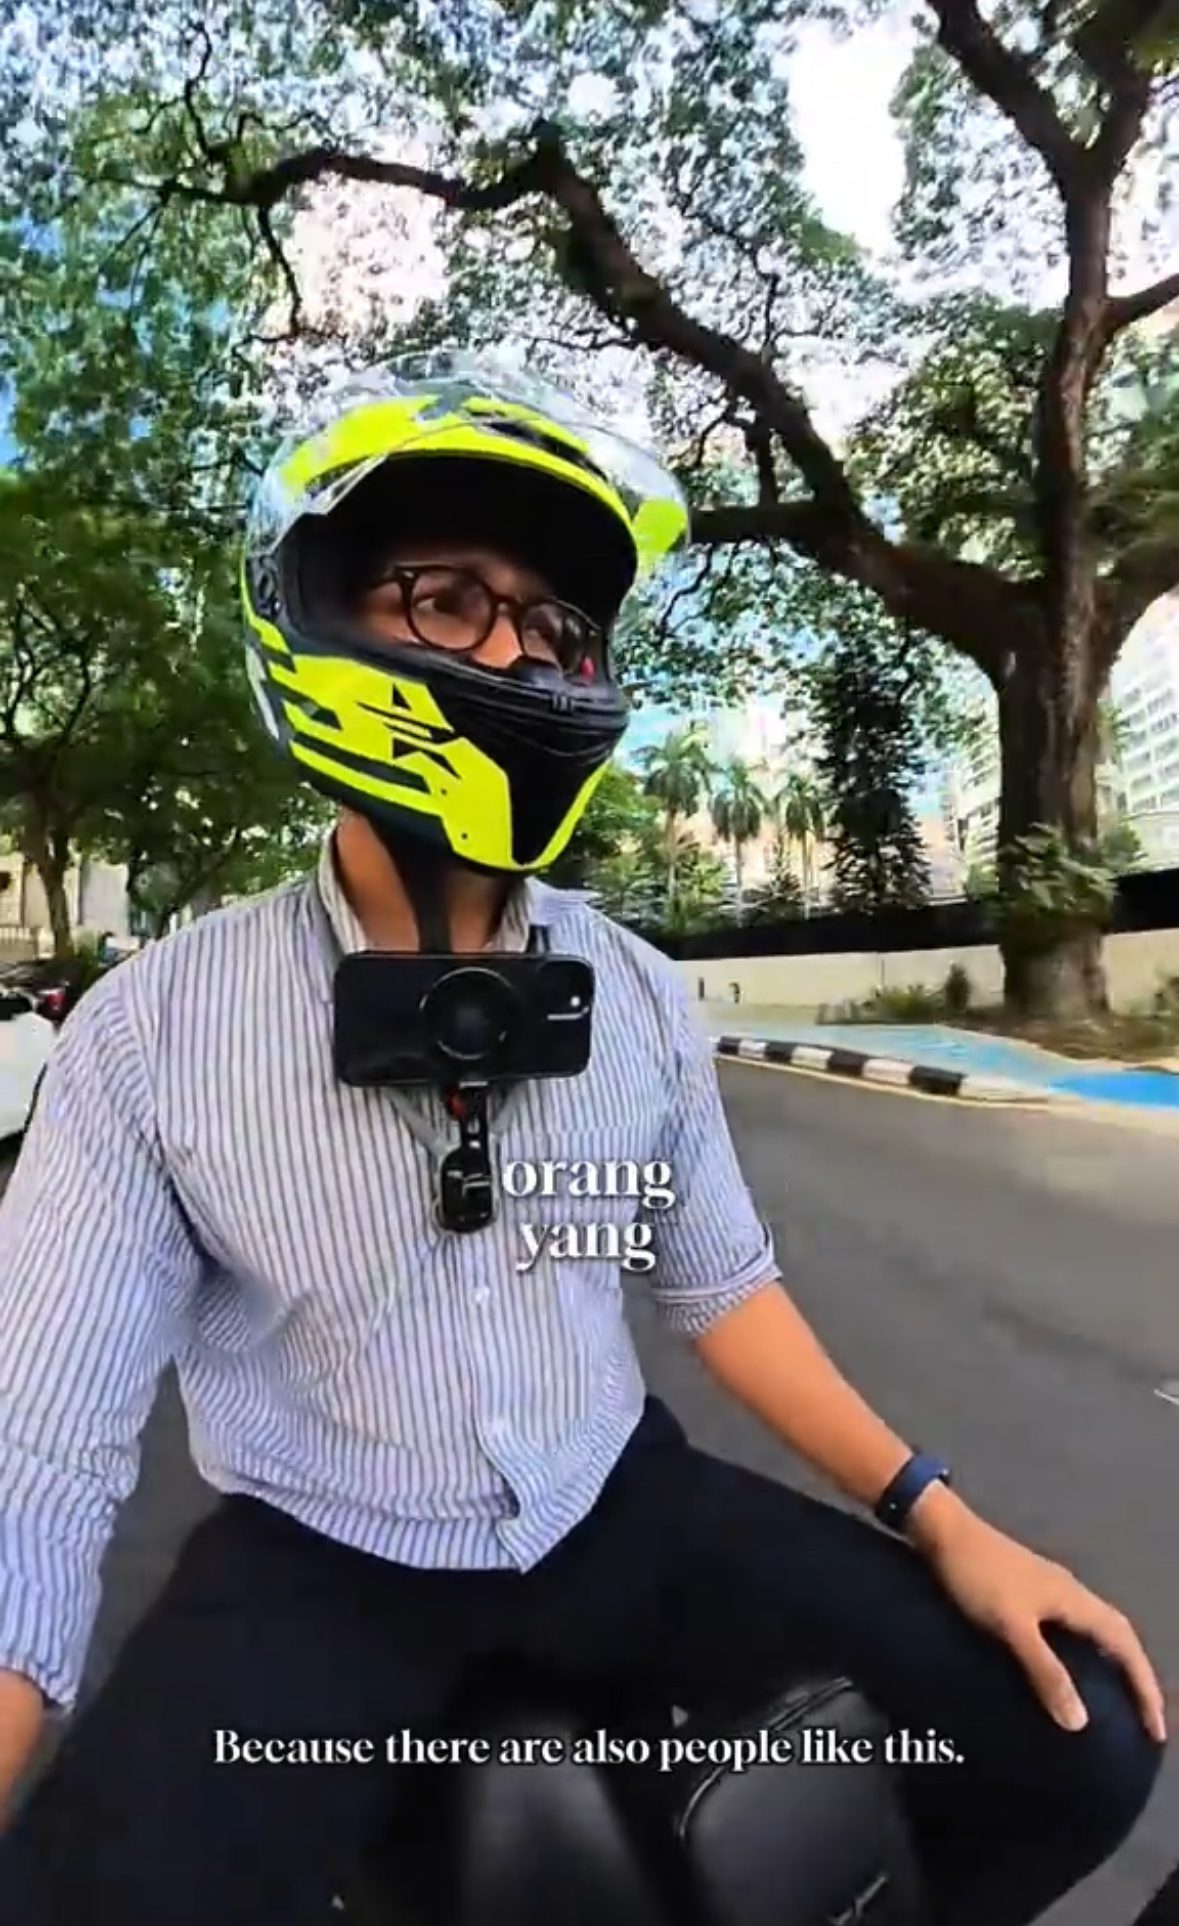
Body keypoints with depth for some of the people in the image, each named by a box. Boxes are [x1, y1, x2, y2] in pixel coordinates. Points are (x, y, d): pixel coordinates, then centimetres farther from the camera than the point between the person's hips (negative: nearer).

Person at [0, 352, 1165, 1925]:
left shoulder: (638, 994, -5)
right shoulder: (151, 1034, -15)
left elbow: (718, 1279, 5)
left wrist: (940, 1519, 0)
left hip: (618, 1511, 3)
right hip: (318, 1565, -2)